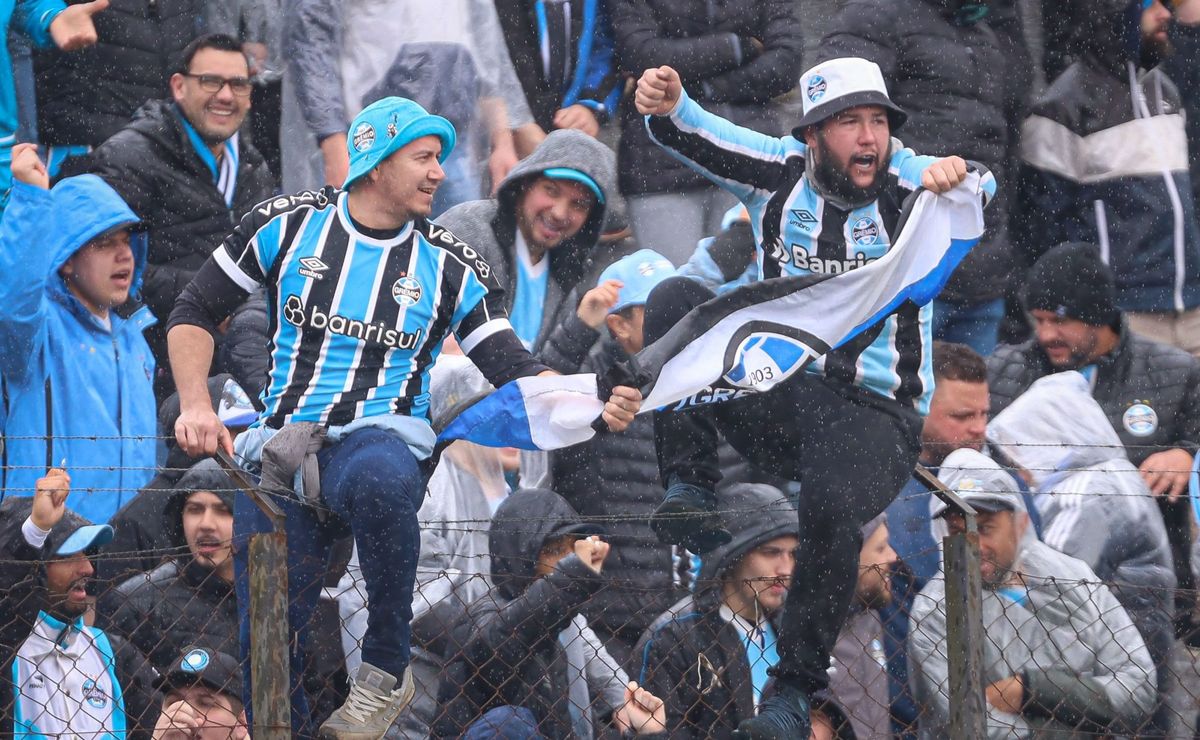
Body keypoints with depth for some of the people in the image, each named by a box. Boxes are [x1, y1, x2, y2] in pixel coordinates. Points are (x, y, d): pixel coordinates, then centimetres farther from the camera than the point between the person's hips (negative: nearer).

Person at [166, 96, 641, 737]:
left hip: (383, 441, -1)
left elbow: (515, 371, 3)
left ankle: (386, 670, -24)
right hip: (280, 450, 1)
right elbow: (194, 314, 12)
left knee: (378, 480, -40)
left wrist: (594, 409, -15)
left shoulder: (449, 266, 7)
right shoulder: (287, 225, 6)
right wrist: (196, 407, -3)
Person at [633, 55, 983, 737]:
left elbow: (978, 185, -25)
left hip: (877, 417, -3)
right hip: (776, 396, 3)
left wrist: (953, 175, -50)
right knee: (675, 301, -17)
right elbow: (700, 138, -10)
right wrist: (668, 108, -34)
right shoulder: (785, 175, 3)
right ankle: (691, 492, -20)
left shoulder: (905, 182, -5)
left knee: (831, 506, -35)